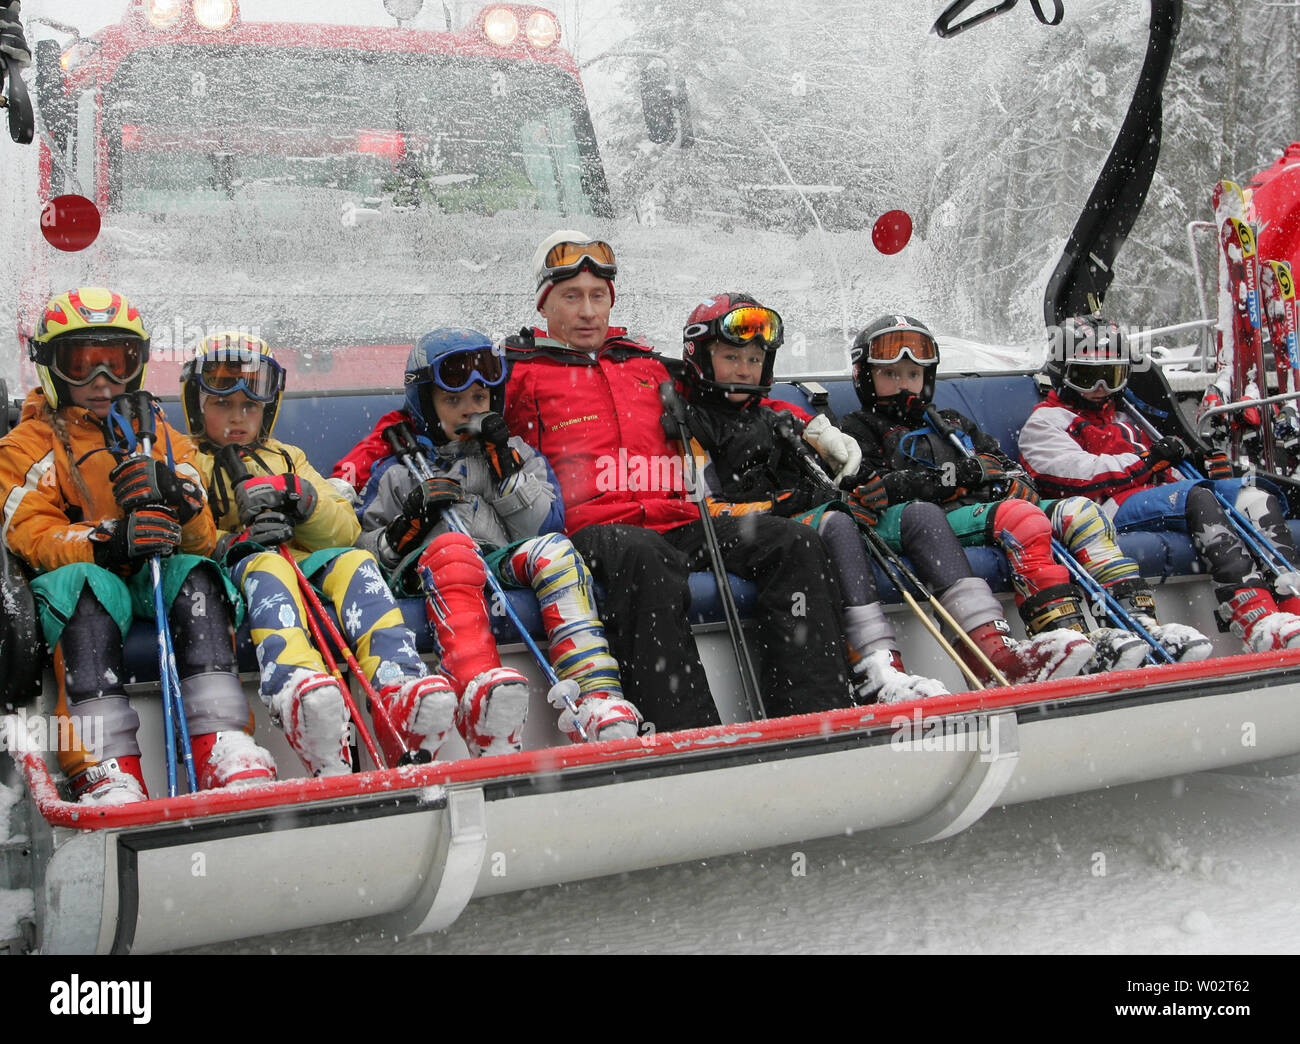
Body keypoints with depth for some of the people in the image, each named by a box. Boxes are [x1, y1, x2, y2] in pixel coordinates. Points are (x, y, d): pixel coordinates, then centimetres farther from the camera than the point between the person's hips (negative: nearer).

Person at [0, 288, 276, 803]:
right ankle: (105, 769, -46)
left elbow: (203, 539, 9)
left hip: (156, 581, 2)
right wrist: (105, 542, -24)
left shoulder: (166, 441, 21)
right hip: (81, 573, -2)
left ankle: (223, 747, -42)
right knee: (86, 586, -36)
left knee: (194, 575, -30)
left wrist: (179, 501, -17)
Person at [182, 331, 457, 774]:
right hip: (232, 572, -3)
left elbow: (346, 529, 16)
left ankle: (397, 685, -53)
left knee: (354, 562, -29)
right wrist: (231, 542, -18)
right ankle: (297, 688, -67)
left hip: (307, 564, 3)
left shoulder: (287, 459, 31)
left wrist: (304, 499, -6)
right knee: (267, 566, -37)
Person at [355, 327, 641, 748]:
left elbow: (542, 526, 10)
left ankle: (596, 699, -44)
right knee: (451, 547, -35)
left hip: (508, 567, 2)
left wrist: (505, 466, 1)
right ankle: (484, 691, -62)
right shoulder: (398, 470, 23)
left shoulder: (516, 454, 26)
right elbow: (366, 547, 15)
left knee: (553, 550, -29)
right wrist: (409, 524, -3)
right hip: (432, 577, -2)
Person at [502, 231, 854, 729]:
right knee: (641, 557, -41)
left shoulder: (647, 363, 30)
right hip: (591, 530, -5)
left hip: (678, 524, 6)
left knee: (793, 542, -14)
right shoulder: (517, 369, 15)